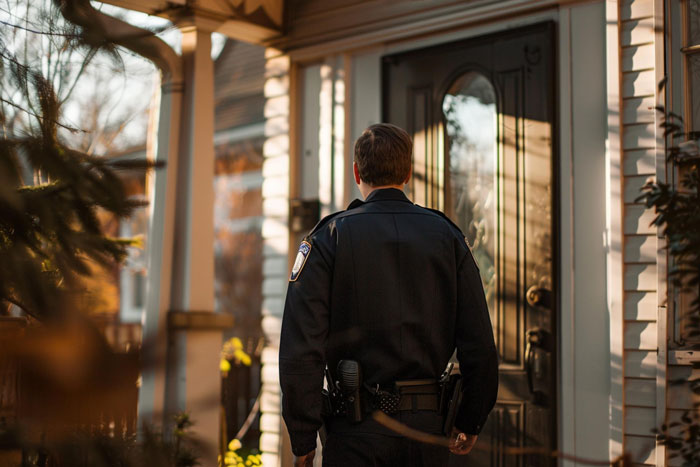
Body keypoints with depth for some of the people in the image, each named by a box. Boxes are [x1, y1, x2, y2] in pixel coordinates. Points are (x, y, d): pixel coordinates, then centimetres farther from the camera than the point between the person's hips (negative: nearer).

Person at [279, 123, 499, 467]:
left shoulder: (329, 237, -3)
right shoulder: (447, 235, 4)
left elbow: (301, 349, -10)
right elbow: (480, 346, 1)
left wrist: (302, 439, -2)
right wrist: (469, 424, 13)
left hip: (357, 433, -2)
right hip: (428, 427, 3)